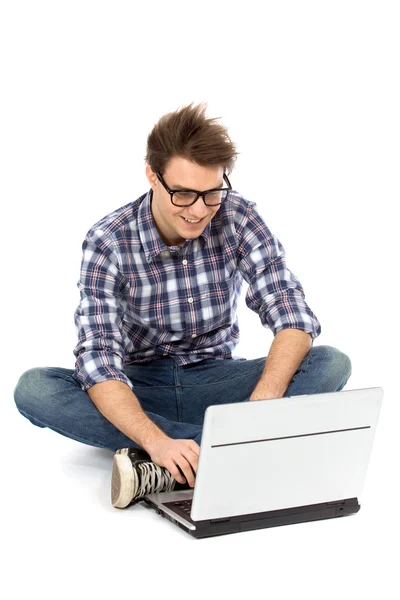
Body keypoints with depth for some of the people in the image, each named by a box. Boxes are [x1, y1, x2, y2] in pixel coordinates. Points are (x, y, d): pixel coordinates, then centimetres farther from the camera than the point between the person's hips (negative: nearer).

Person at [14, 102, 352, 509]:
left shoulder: (239, 219, -11)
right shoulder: (107, 242, -16)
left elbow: (294, 318, -16)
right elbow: (98, 358, -25)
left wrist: (262, 403, -35)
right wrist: (156, 440, -43)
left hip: (215, 381, 1)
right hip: (139, 390, -1)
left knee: (331, 364, -24)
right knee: (33, 389, -30)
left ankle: (167, 471, -33)